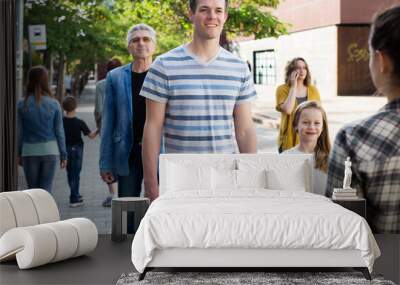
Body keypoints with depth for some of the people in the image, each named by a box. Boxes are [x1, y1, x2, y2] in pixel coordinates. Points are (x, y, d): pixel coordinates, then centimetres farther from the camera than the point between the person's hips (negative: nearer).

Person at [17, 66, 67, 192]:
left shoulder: (22, 104, -5)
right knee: (46, 190, 4)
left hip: (30, 152, 0)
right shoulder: (54, 104, -4)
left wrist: (18, 153, 10)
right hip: (50, 150, 0)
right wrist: (63, 154, 7)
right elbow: (59, 131, -1)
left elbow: (20, 132, -1)